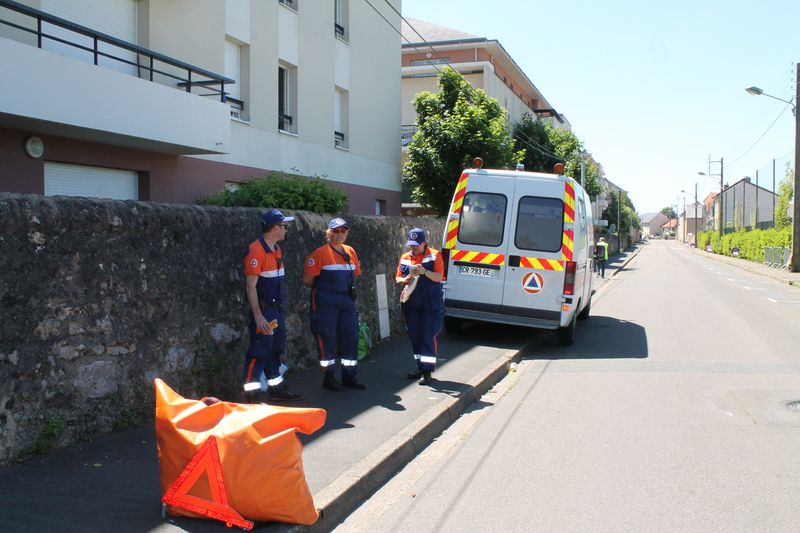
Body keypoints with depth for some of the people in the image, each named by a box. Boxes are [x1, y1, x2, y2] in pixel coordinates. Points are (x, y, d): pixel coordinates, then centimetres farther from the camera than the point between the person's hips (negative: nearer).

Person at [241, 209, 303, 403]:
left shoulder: (277, 250, 11)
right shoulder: (257, 250, -18)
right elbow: (250, 286, -21)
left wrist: (280, 308, 17)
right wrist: (258, 316, -24)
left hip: (277, 309, 9)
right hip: (263, 311, -9)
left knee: (275, 350, 18)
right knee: (259, 352, -6)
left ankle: (277, 389, 30)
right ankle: (251, 395, 2)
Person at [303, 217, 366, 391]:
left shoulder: (350, 252, 10)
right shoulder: (320, 253, -8)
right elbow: (307, 279, -10)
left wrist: (345, 287, 10)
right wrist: (323, 287, 2)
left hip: (347, 301, 6)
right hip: (326, 303, -6)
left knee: (351, 338, 8)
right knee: (327, 339, 2)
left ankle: (349, 376, 20)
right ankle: (328, 378, 13)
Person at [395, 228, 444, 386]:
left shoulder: (434, 255, -4)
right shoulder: (405, 257, 9)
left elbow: (439, 277, -10)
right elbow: (398, 278, 12)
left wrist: (424, 272, -26)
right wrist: (405, 280, -11)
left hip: (430, 303, -5)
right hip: (411, 303, 5)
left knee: (428, 336, -6)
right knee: (414, 335, 11)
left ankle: (427, 370, -1)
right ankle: (420, 367, 24)